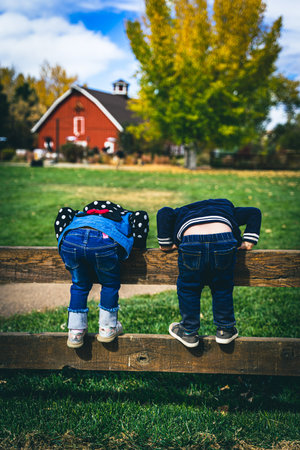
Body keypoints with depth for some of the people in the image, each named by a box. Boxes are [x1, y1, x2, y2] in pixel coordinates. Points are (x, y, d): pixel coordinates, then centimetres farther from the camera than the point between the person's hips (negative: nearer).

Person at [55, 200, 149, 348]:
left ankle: (75, 333, 32)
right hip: (104, 242, -3)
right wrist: (139, 245, 23)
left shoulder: (81, 214, 44)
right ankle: (107, 328, 34)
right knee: (110, 284, 24)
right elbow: (141, 216, 14)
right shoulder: (127, 217, 35)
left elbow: (64, 212, 28)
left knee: (80, 285, 27)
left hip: (71, 238, 4)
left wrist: (63, 242, 30)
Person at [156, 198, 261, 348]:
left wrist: (165, 244, 18)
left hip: (192, 244, -1)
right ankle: (225, 330, 32)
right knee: (222, 288, 22)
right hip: (224, 242, 1)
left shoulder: (181, 214, 36)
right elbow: (254, 212, 34)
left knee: (188, 289, 18)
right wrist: (248, 241, 26)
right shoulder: (227, 209, 41)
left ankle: (188, 332, 29)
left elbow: (164, 213, 16)